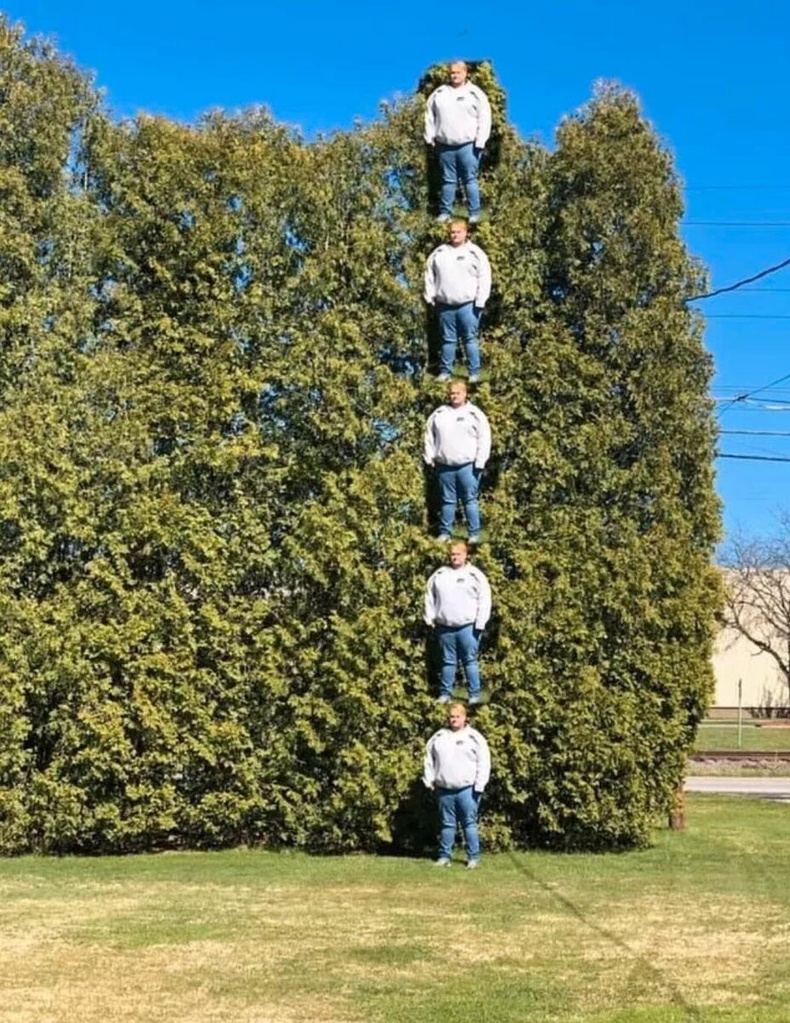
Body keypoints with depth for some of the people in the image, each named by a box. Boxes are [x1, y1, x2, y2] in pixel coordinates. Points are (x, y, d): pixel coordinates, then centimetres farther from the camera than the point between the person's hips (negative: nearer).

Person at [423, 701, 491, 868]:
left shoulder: (474, 737, 0)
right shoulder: (438, 737, 11)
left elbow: (484, 763, -3)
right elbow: (429, 761, 15)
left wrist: (479, 785, -9)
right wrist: (429, 781, 7)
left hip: (467, 790, -3)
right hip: (444, 790, 3)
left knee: (469, 824, -2)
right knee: (446, 824, 9)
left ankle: (473, 857, 2)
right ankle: (445, 856, 15)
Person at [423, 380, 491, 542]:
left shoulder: (475, 414, 1)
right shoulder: (438, 414, 10)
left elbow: (484, 439, -2)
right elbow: (429, 438, 14)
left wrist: (480, 462, -8)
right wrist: (429, 459, 6)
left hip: (467, 466, -3)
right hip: (444, 466, 3)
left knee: (470, 500, 0)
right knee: (447, 501, 9)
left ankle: (474, 534, 4)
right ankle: (444, 532, 15)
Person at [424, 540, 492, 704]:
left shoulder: (475, 575, -1)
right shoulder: (439, 574, 9)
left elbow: (484, 600, -4)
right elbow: (430, 597, 16)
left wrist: (480, 623, -9)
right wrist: (430, 619, 9)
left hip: (468, 627, -3)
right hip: (444, 627, 3)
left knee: (470, 661, -1)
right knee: (448, 661, 10)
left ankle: (474, 695, 3)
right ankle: (445, 694, 15)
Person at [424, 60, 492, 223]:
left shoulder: (476, 94, 2)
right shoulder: (439, 93, 12)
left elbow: (484, 119, -2)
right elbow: (430, 117, 16)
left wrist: (480, 142, -9)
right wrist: (430, 137, 7)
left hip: (468, 146, -3)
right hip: (445, 146, 3)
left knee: (470, 180, -3)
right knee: (448, 181, 8)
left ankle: (474, 213, 1)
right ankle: (445, 213, 13)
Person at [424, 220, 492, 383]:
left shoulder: (476, 253, 0)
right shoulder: (439, 253, 10)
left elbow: (484, 278, -2)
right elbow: (430, 276, 15)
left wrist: (480, 301, -9)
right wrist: (430, 296, 7)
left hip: (468, 305, -3)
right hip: (445, 305, 3)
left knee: (470, 339, -2)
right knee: (448, 340, 10)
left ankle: (474, 373, 3)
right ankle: (445, 371, 16)